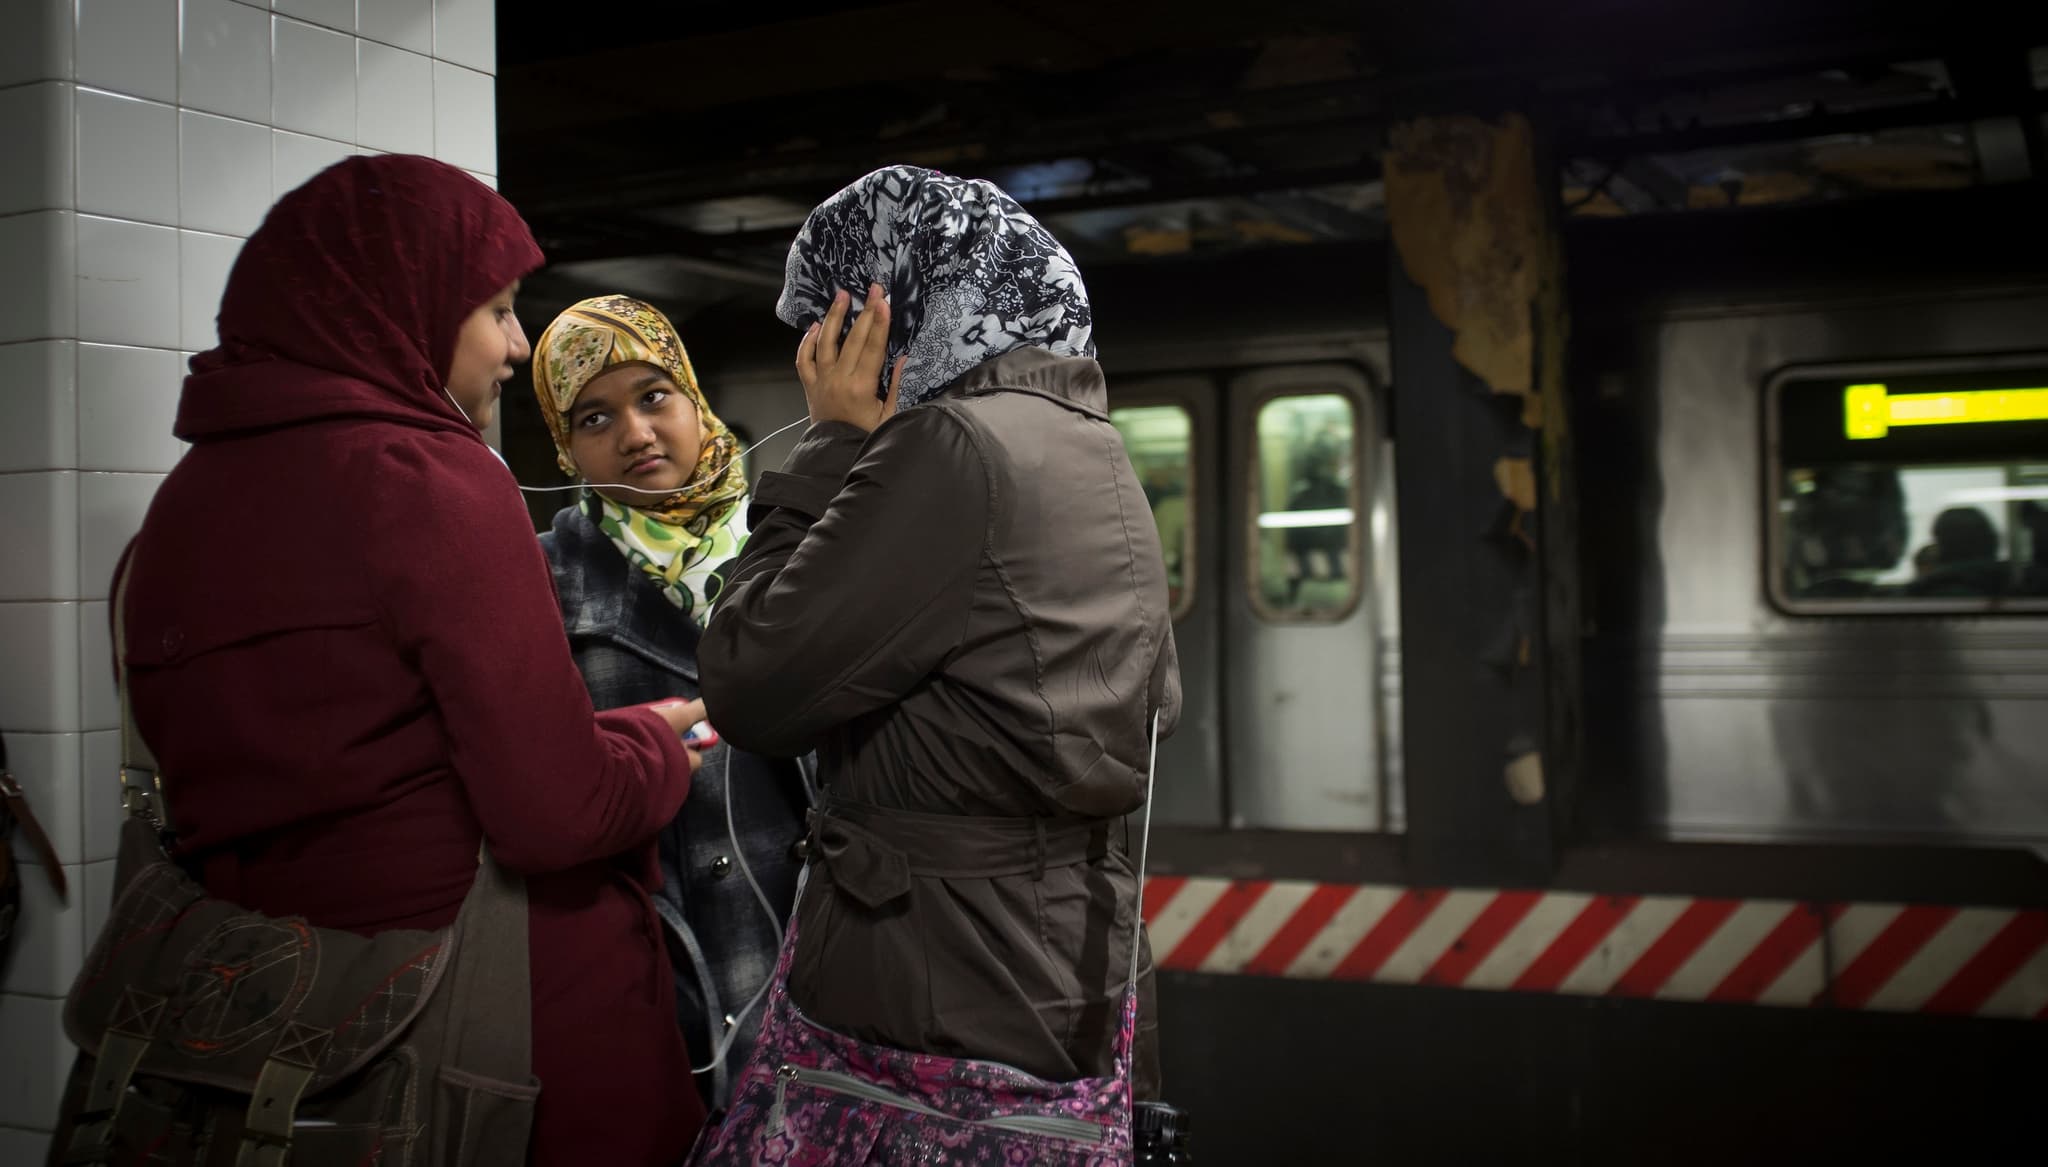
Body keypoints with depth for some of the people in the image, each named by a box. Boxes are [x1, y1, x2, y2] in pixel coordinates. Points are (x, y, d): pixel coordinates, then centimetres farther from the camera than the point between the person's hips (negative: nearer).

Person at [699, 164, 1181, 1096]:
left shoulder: (952, 444, -18)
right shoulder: (1097, 448, 12)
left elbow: (750, 693, -16)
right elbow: (1154, 705, 23)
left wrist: (833, 446, -8)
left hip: (947, 1001, -9)